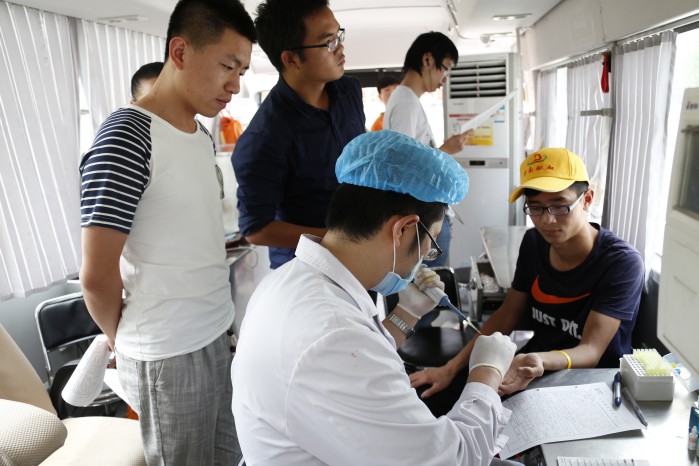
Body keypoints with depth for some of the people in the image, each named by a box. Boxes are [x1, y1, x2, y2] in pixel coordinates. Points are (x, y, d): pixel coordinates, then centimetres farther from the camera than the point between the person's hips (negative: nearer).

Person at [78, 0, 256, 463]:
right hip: (168, 355, -7)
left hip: (218, 334, 7)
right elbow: (97, 275, -17)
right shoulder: (126, 139, -19)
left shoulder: (203, 135, 7)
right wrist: (124, 339, -1)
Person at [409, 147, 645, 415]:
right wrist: (451, 368, -9)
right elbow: (507, 315, 1)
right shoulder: (534, 242, -4)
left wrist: (539, 361, -46)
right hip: (535, 373, 5)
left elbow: (591, 351, -23)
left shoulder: (621, 262, -19)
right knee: (442, 403, -13)